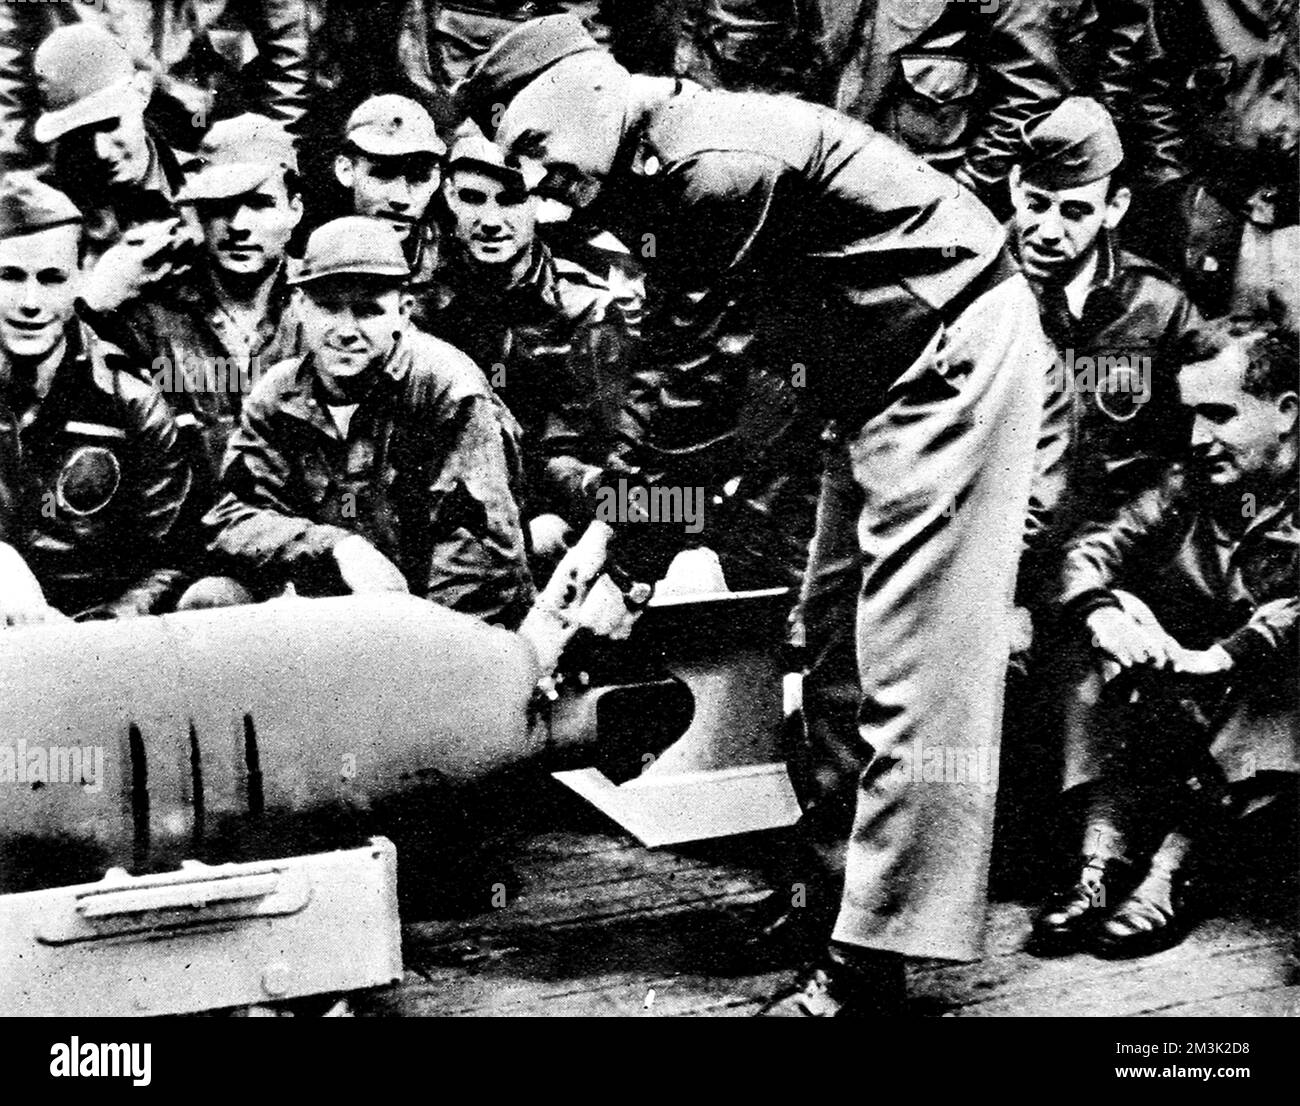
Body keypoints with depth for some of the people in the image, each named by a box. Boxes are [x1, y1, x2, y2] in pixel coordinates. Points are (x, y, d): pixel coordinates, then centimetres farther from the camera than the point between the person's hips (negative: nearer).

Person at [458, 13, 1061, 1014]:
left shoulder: (719, 160, -23)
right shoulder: (661, 179, 7)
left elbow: (699, 381, -23)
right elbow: (668, 370, 10)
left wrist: (629, 569, -17)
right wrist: (605, 518, 3)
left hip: (954, 349, -11)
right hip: (886, 371, 11)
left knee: (911, 652, -12)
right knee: (836, 636, 13)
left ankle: (871, 964, -9)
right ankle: (838, 888, 24)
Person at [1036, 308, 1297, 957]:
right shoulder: (1190, 486, 7)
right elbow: (1091, 548, -4)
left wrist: (1214, 658, -39)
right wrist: (1102, 614, -25)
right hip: (1179, 712, 5)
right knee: (1116, 613, -14)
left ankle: (1166, 873, -33)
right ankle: (1103, 860, -26)